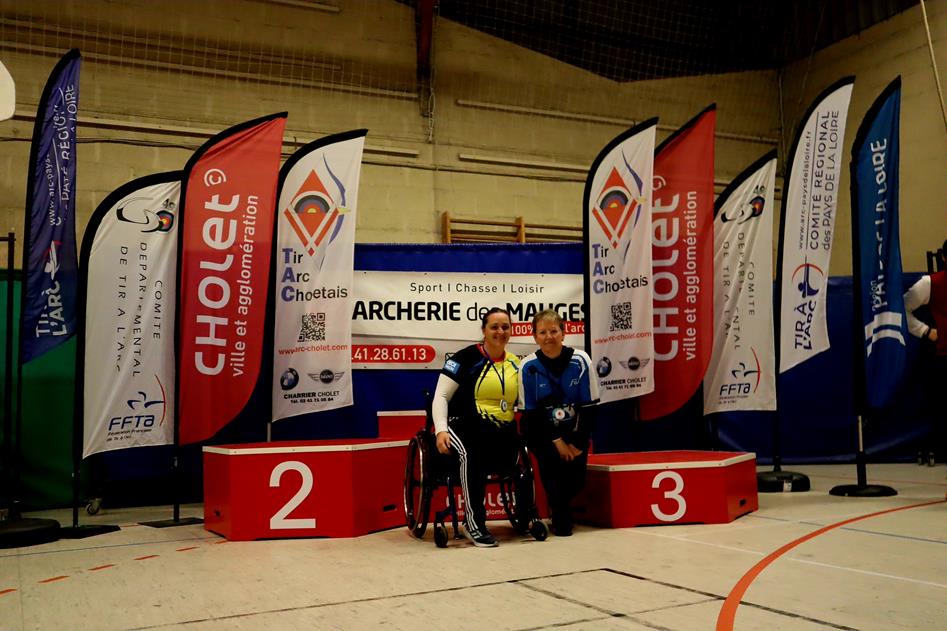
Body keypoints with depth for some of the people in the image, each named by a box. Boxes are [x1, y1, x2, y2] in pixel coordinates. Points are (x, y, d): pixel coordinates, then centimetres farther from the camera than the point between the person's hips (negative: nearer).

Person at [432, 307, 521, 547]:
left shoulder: (516, 364, 16)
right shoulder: (467, 357, 0)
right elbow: (440, 396, -3)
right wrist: (441, 430, -18)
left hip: (502, 431, 4)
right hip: (464, 425, -4)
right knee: (471, 452, -38)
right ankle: (474, 525, -27)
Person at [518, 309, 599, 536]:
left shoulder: (580, 361, -13)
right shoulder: (528, 367, -15)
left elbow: (589, 407, -8)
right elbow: (529, 413, -11)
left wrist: (577, 443, -12)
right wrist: (557, 441, -14)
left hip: (574, 431, 1)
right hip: (542, 431, -1)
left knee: (576, 478, -9)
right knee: (552, 459, -24)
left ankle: (560, 506, 28)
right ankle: (561, 520, -3)